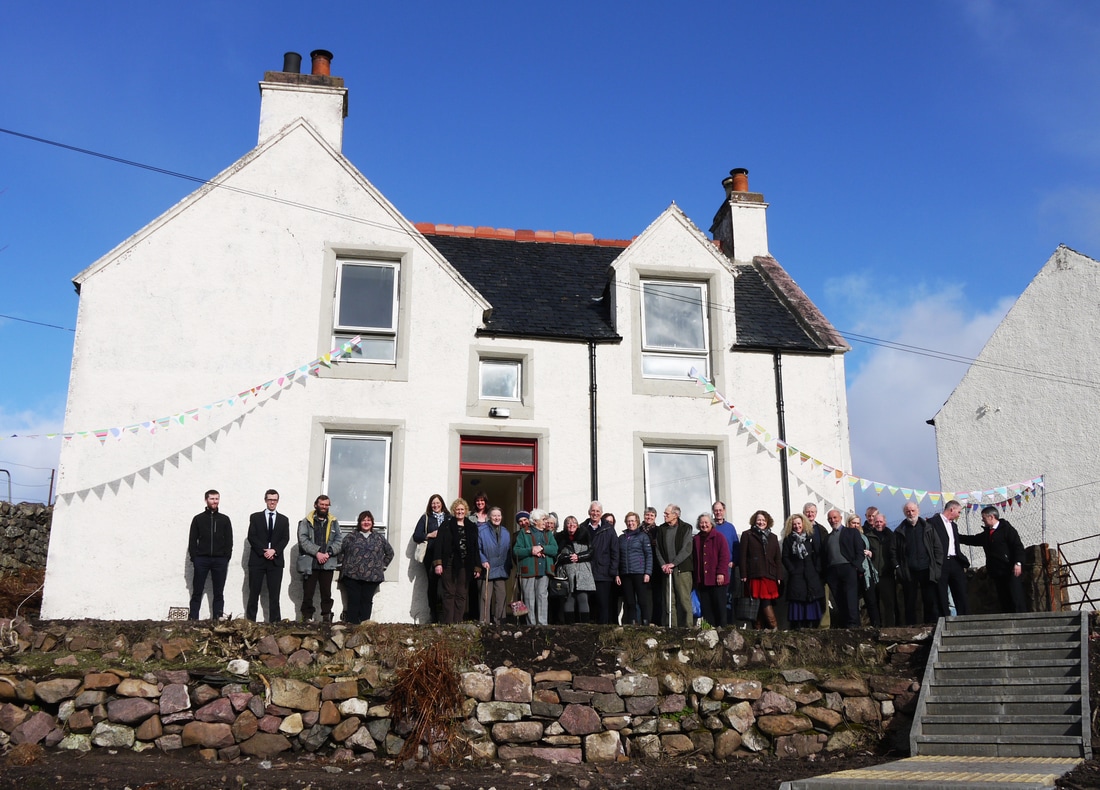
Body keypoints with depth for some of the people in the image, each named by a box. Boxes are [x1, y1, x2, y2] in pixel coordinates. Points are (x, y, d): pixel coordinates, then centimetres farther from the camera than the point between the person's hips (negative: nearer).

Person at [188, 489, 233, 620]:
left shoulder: (225, 519, 10)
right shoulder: (198, 519, 8)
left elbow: (229, 541, 7)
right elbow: (192, 540, 5)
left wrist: (226, 558, -3)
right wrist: (194, 559, -5)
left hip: (220, 560, 1)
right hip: (201, 559, -1)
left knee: (219, 593, 2)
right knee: (197, 592, 0)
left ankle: (218, 619, 5)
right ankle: (193, 619, 2)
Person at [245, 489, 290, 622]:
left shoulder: (284, 520, 13)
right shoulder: (255, 517, 8)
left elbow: (285, 538, 3)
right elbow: (252, 537, -2)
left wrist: (274, 551, -13)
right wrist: (263, 552, -13)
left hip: (276, 560, 1)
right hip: (257, 559, -1)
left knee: (274, 594, 0)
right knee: (254, 592, 1)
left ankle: (274, 622, 0)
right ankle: (250, 620, 5)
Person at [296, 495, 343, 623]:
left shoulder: (334, 523, 12)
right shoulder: (306, 522, 4)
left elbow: (339, 541, 4)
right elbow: (303, 540, -7)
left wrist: (328, 553, -12)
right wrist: (317, 553, -16)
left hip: (328, 564, 2)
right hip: (309, 563, -2)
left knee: (327, 593, 6)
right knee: (308, 593, 2)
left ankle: (327, 617, 11)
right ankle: (307, 617, 8)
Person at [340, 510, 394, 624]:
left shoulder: (379, 538, 14)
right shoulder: (352, 537, 9)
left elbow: (390, 552, 22)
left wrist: (382, 565, 16)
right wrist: (346, 566, 1)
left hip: (372, 576, 1)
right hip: (352, 575, -1)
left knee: (367, 601, -2)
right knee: (354, 600, -5)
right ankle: (352, 625, -3)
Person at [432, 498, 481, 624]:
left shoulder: (472, 527, 12)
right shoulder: (447, 525, 3)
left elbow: (476, 548, 11)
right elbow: (438, 544, -4)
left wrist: (477, 567, 6)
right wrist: (438, 563, -14)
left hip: (465, 566, 3)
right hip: (449, 564, -3)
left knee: (462, 595, 3)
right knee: (449, 594, -1)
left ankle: (458, 622, 6)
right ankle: (448, 623, 0)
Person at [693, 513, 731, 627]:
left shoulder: (718, 537, -1)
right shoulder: (696, 539, 13)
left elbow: (725, 556, -6)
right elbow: (694, 558, 14)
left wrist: (721, 573, -13)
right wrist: (695, 577, 9)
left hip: (717, 579, -4)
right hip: (702, 580, 4)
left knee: (719, 605, -1)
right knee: (705, 607, 4)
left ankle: (721, 627, 6)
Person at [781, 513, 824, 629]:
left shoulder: (810, 537, 11)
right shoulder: (788, 539, 6)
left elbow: (817, 554, 9)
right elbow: (785, 557, 2)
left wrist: (816, 569, -1)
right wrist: (792, 570, -7)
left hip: (811, 575, 2)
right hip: (796, 575, -2)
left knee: (812, 600, -1)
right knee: (797, 600, -8)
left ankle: (811, 625, 2)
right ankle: (797, 626, -10)